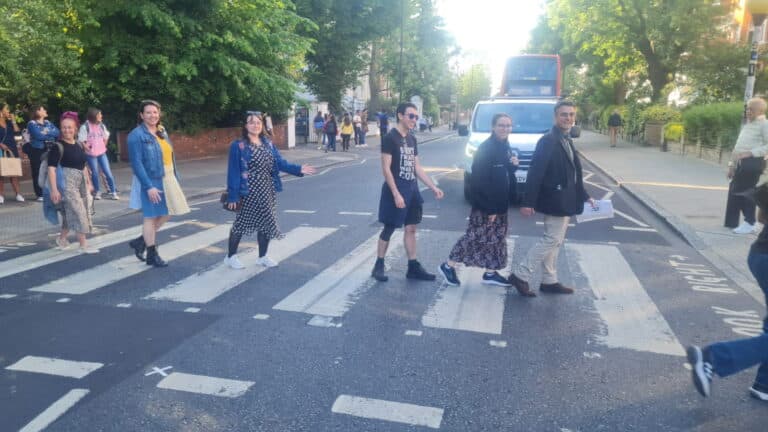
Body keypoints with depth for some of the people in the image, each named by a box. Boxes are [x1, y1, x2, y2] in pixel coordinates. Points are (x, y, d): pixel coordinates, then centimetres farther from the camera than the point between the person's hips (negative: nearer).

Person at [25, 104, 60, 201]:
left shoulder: (48, 123, 14)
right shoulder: (32, 123, -3)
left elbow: (57, 132, 0)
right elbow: (38, 136, -17)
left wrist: (46, 133, -14)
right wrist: (50, 135, -5)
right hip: (36, 151, -5)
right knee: (38, 173, -2)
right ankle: (40, 195, 2)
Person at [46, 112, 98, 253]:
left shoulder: (79, 145, 10)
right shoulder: (58, 147, -12)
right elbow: (51, 168, -17)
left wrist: (88, 183, 18)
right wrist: (54, 189, -23)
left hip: (81, 182, 7)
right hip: (67, 183, -7)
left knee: (70, 213, 15)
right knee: (78, 212, -8)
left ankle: (61, 238, 34)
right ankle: (84, 246, -3)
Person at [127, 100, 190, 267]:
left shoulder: (162, 131, 10)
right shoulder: (137, 135, -13)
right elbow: (136, 164, -18)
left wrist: (175, 178, 11)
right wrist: (149, 186, -23)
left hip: (167, 179, 8)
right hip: (151, 181, -8)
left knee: (167, 213, 13)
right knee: (151, 217, 3)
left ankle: (141, 241, 30)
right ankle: (152, 255, 17)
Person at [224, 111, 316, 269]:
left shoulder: (268, 144, 7)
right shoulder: (238, 146, -11)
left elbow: (280, 163, 5)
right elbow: (233, 172, -12)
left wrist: (299, 169, -7)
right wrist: (232, 195, -15)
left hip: (267, 191, 6)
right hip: (248, 193, -6)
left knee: (267, 222, 10)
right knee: (242, 222, 4)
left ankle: (262, 256, 26)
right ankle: (230, 256, 22)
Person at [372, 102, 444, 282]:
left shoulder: (412, 139, 11)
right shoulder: (390, 138, -12)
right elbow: (386, 168, -16)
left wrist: (433, 187, 9)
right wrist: (396, 194, -22)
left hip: (412, 189, 7)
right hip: (395, 190, -7)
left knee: (411, 228, 10)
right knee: (389, 228, 1)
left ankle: (413, 267, 17)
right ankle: (378, 266, 14)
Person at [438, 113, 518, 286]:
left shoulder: (505, 146, 10)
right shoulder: (486, 148, -17)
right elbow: (480, 180, -22)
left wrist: (514, 165, -2)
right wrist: (489, 207, -23)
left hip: (500, 203, 9)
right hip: (485, 204, -9)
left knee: (496, 238, 13)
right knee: (477, 236, -3)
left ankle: (490, 273, 23)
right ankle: (448, 265, 9)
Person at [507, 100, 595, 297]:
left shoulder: (566, 140, 14)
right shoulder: (548, 140, -16)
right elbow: (535, 172, -21)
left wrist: (584, 196, 15)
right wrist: (528, 202, -25)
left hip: (564, 200, 10)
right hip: (555, 200, -10)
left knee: (554, 241, 14)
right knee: (552, 240, -6)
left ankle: (549, 281, 23)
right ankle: (520, 276, 1)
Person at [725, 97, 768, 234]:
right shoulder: (747, 124, 19)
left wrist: (749, 153, -23)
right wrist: (732, 164, 18)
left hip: (752, 163, -8)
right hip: (741, 163, 9)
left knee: (746, 193, -6)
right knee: (734, 191, 9)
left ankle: (749, 223, 5)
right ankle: (731, 222, 18)